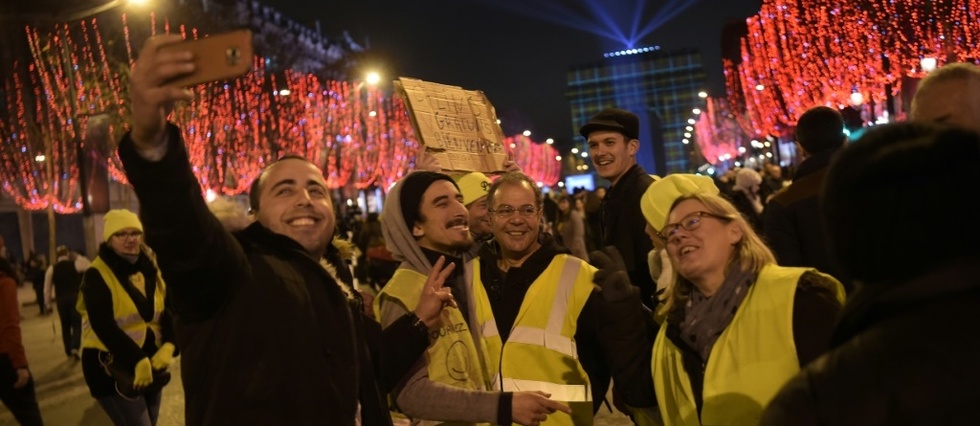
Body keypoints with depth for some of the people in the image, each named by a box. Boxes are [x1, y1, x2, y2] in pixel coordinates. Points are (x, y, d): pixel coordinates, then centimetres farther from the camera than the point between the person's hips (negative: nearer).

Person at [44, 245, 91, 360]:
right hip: (75, 298, -2)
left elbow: (47, 289, 2)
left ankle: (68, 351, 22)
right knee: (76, 324, 3)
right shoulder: (75, 264, -3)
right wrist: (79, 257, 14)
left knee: (65, 325, 15)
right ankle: (75, 348, -17)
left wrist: (48, 302, 11)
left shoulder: (51, 269, 2)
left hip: (61, 300, 2)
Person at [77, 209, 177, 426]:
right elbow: (104, 327, -22)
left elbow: (169, 312, -2)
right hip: (110, 366, -6)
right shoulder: (97, 275, -12)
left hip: (150, 363, 6)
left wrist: (169, 347, -20)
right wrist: (137, 360, -28)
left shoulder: (151, 271, 5)